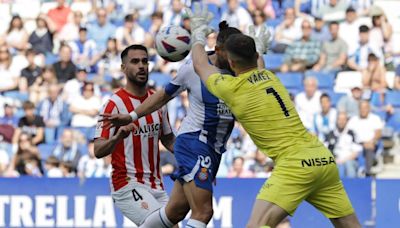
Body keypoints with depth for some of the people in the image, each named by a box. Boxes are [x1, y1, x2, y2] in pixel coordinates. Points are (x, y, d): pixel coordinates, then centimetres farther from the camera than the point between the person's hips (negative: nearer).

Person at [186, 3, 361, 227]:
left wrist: (199, 33, 36)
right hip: (325, 159, 7)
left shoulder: (232, 88, 1)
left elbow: (200, 65, 22)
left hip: (294, 164, -7)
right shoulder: (270, 76, 17)